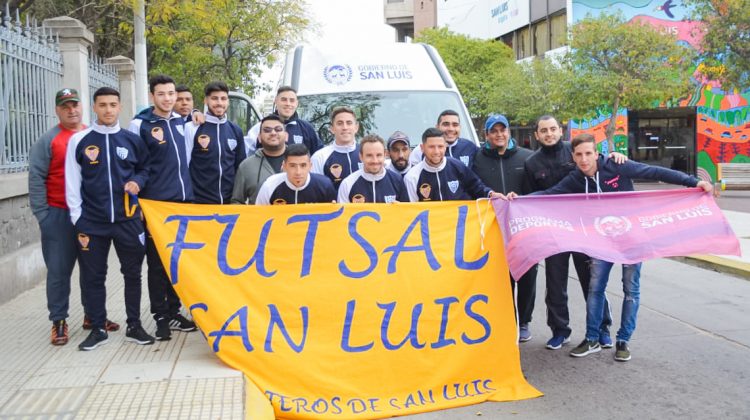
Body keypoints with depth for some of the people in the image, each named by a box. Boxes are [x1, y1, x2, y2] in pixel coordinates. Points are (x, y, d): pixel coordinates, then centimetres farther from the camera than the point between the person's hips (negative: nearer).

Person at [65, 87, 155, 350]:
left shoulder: (132, 140, 5)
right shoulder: (79, 141, 1)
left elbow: (145, 169, 17)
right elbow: (72, 184, 1)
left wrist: (138, 182, -6)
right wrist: (78, 221, -3)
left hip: (128, 220, 1)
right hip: (92, 223, -1)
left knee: (133, 274, 7)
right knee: (93, 277, 6)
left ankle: (134, 326, 20)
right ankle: (98, 329, 20)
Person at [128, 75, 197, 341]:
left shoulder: (181, 122, 11)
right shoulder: (140, 124, -4)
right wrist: (136, 201, -7)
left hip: (184, 200, 5)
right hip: (155, 203, -5)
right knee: (157, 261, 1)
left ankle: (174, 311, 20)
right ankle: (161, 317, 10)